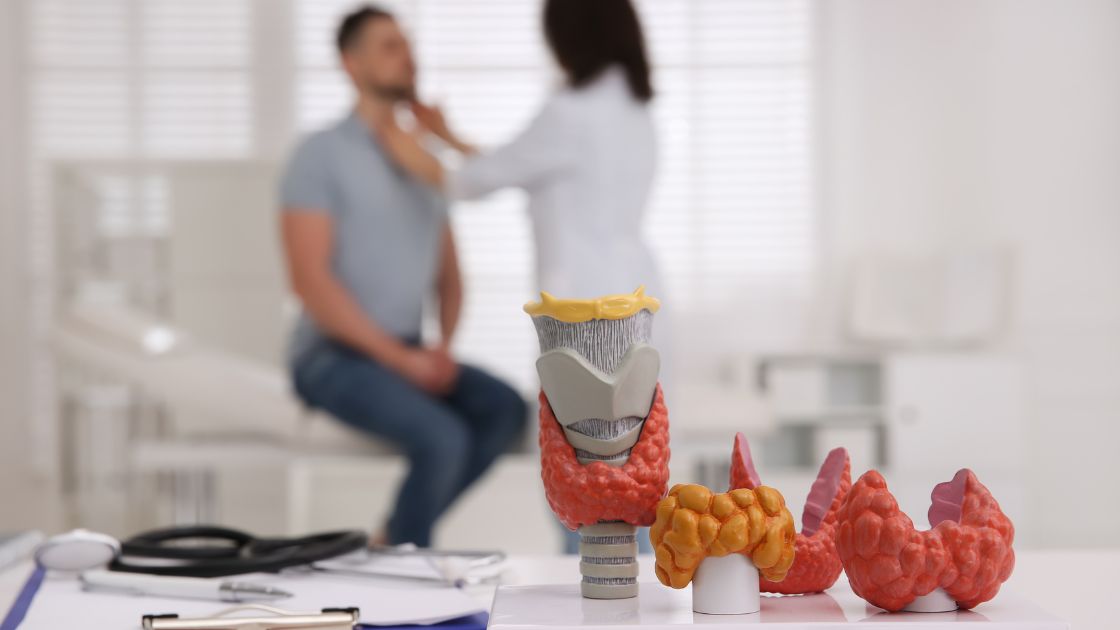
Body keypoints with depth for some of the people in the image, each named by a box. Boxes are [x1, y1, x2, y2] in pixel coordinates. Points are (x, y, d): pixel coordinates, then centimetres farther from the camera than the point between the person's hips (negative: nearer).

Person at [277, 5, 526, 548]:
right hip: (334, 359, -7)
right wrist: (400, 358, -21)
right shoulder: (319, 155, -11)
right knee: (443, 440, -30)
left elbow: (449, 278, 14)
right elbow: (309, 281, -18)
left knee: (505, 410, -19)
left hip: (407, 359, 7)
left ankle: (398, 540, -7)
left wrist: (443, 349, -7)